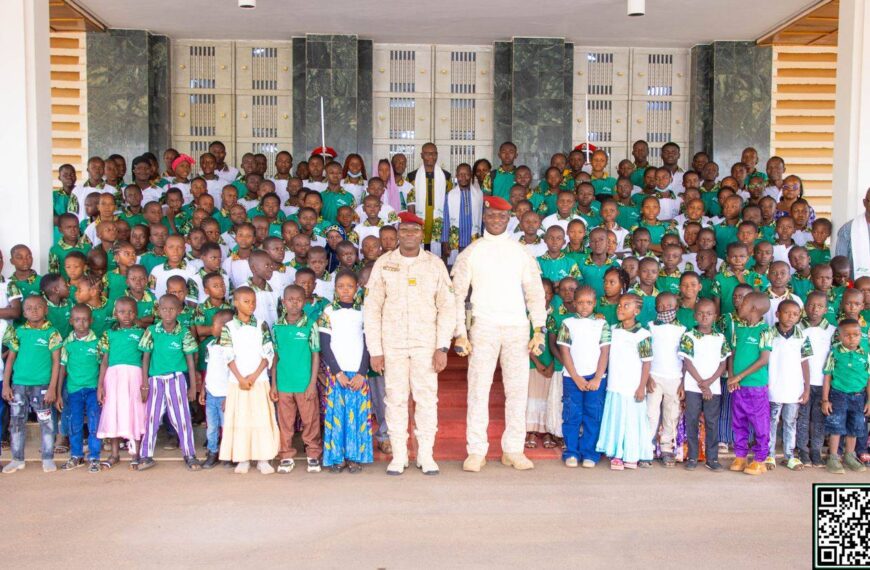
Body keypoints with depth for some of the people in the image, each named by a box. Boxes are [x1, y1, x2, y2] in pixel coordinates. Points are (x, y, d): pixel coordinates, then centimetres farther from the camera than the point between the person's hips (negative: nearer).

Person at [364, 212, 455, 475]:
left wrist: (442, 347, -6)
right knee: (395, 398, 3)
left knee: (427, 397, 0)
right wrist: (375, 350, -2)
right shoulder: (383, 264, 4)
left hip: (426, 343, 0)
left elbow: (447, 306, 2)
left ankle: (426, 454, 12)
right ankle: (398, 455, 14)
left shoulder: (435, 264, 4)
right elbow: (371, 308, 3)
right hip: (392, 343, 0)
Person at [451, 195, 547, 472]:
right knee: (478, 389, -3)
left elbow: (535, 293, 11)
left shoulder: (521, 252, 11)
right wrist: (460, 333, -3)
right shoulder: (471, 253, 6)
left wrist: (539, 330, 1)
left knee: (517, 389, 3)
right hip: (483, 326, -2)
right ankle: (476, 451, 4)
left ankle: (513, 450, 12)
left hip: (518, 327, 2)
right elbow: (458, 295, 5)